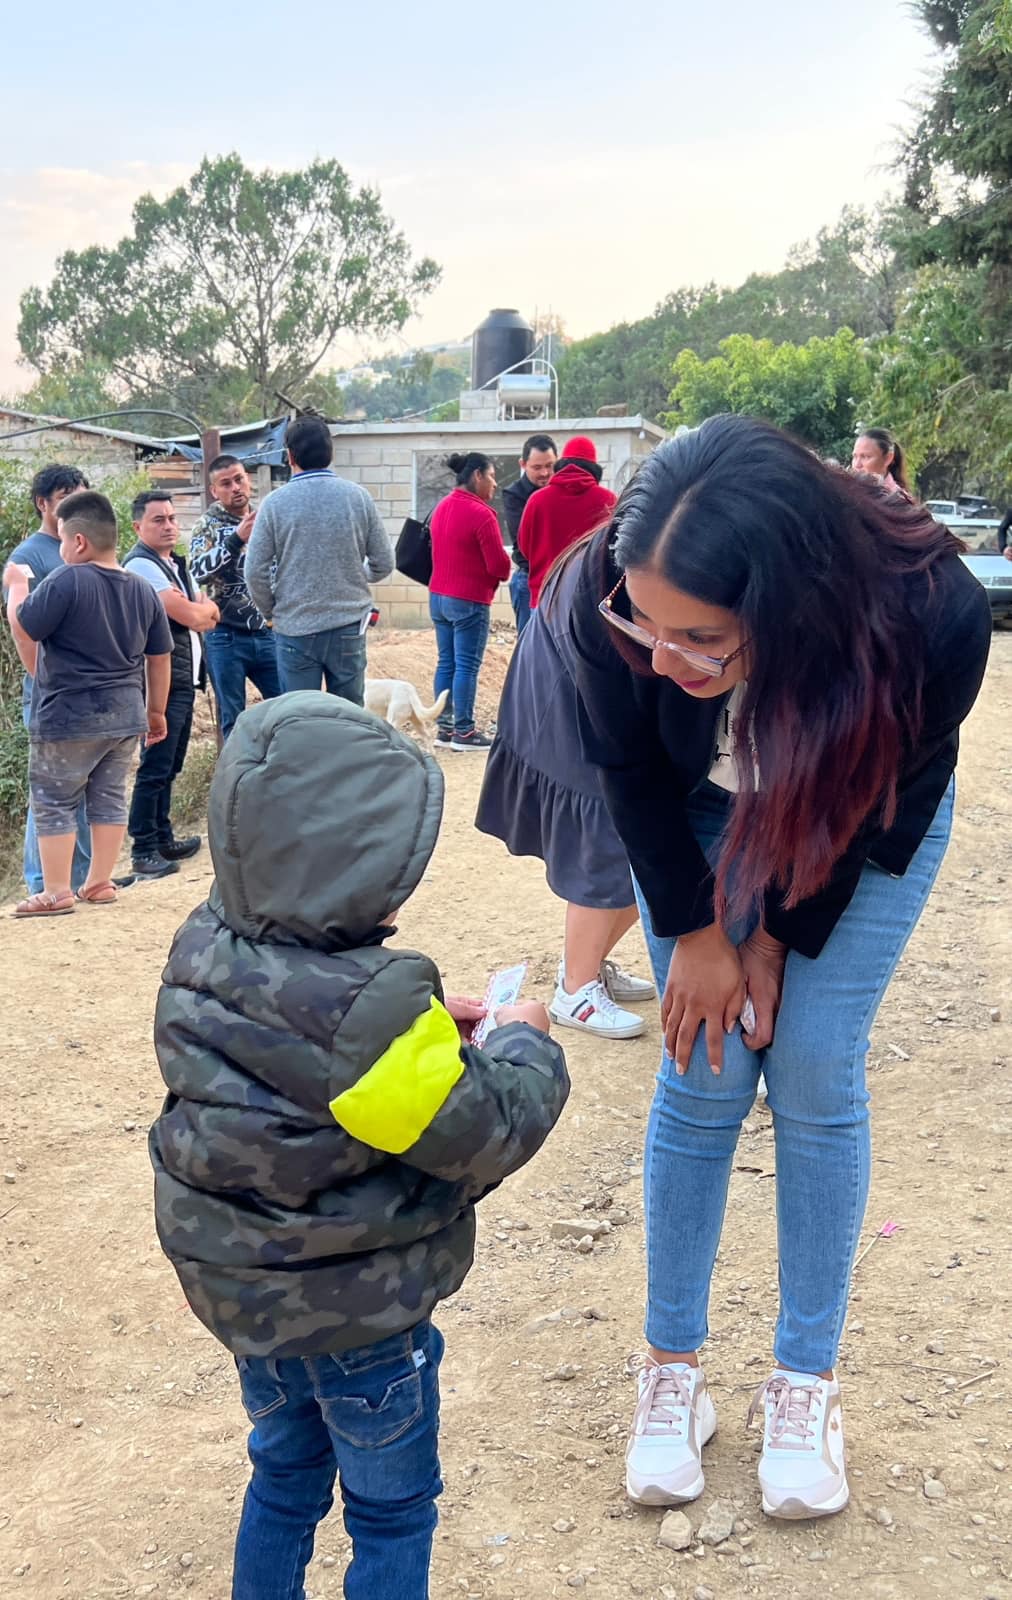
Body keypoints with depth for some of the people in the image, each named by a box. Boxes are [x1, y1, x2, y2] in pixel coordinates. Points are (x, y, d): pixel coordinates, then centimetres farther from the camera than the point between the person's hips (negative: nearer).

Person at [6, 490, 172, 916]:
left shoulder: (66, 582, -16)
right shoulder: (142, 590, 6)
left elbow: (23, 629, -13)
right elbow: (159, 659, 11)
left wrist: (18, 588, 4)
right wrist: (156, 711, 19)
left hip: (67, 717, -6)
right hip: (125, 716, 6)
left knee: (54, 803, 5)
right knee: (109, 798, 14)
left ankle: (56, 893, 7)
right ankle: (99, 884, 19)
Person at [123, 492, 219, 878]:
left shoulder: (175, 563, 18)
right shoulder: (141, 564, -12)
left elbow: (210, 619, 14)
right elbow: (191, 616, -19)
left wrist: (199, 611, -7)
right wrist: (204, 608, 3)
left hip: (184, 679, 9)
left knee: (170, 767, 15)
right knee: (155, 767, -7)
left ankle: (163, 839, 23)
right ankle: (144, 851, -2)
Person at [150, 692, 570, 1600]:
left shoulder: (203, 951, -12)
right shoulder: (376, 1013, -35)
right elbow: (490, 1134, -23)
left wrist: (427, 1027, -2)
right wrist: (523, 1044, -5)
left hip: (236, 1286, 7)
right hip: (359, 1316, -7)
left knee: (284, 1474, 30)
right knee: (392, 1509, 18)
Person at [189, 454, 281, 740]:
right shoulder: (208, 526, -1)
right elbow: (198, 572, -20)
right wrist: (236, 538, -28)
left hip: (267, 634, 3)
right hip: (226, 638, -3)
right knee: (233, 720, 4)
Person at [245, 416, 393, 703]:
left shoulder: (276, 502, -7)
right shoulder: (358, 497, -2)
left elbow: (255, 572, -7)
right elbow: (384, 563, 3)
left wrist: (272, 612, 10)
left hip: (294, 629, -1)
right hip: (349, 627, 2)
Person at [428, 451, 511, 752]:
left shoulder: (442, 507, 10)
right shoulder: (481, 514, -17)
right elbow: (499, 565, -16)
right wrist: (501, 574, 5)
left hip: (438, 596, 8)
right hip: (469, 601, -8)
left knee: (445, 663, 12)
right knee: (467, 666, -3)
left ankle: (444, 727, 15)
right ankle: (463, 732, 0)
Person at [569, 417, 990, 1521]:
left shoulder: (932, 614, -40)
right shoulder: (614, 600, -36)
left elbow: (883, 793, -19)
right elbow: (632, 773, -15)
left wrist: (778, 936, -11)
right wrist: (697, 928, -11)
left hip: (866, 826, -1)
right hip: (700, 819, 1)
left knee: (815, 1076, -2)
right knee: (703, 1076, -1)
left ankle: (805, 1381, 16)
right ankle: (672, 1368, 17)